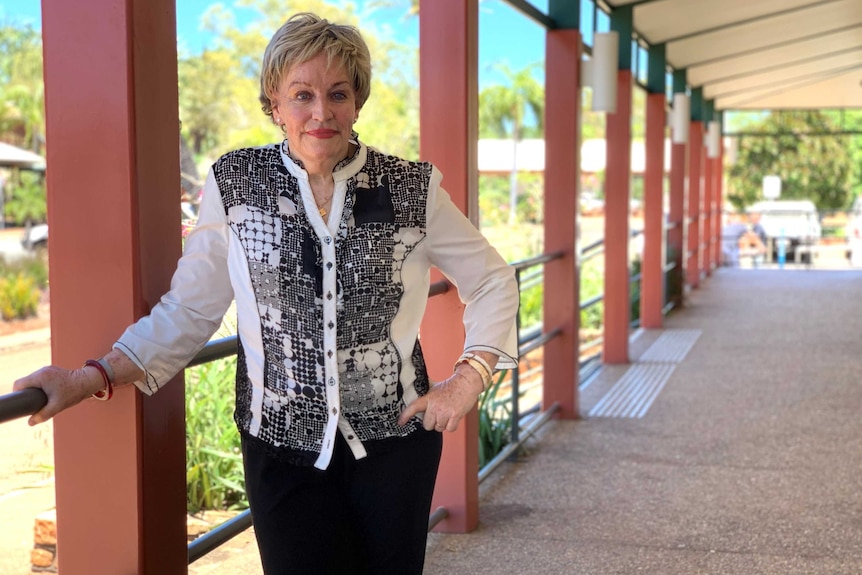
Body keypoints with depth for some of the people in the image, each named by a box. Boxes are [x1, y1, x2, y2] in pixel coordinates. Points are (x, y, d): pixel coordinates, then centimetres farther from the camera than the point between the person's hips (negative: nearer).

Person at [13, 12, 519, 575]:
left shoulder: (411, 188, -4)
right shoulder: (235, 184, -3)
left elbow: (491, 280, 7)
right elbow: (190, 309, -1)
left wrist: (469, 378, -5)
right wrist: (94, 377, -12)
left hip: (394, 437, 1)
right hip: (283, 442, -1)